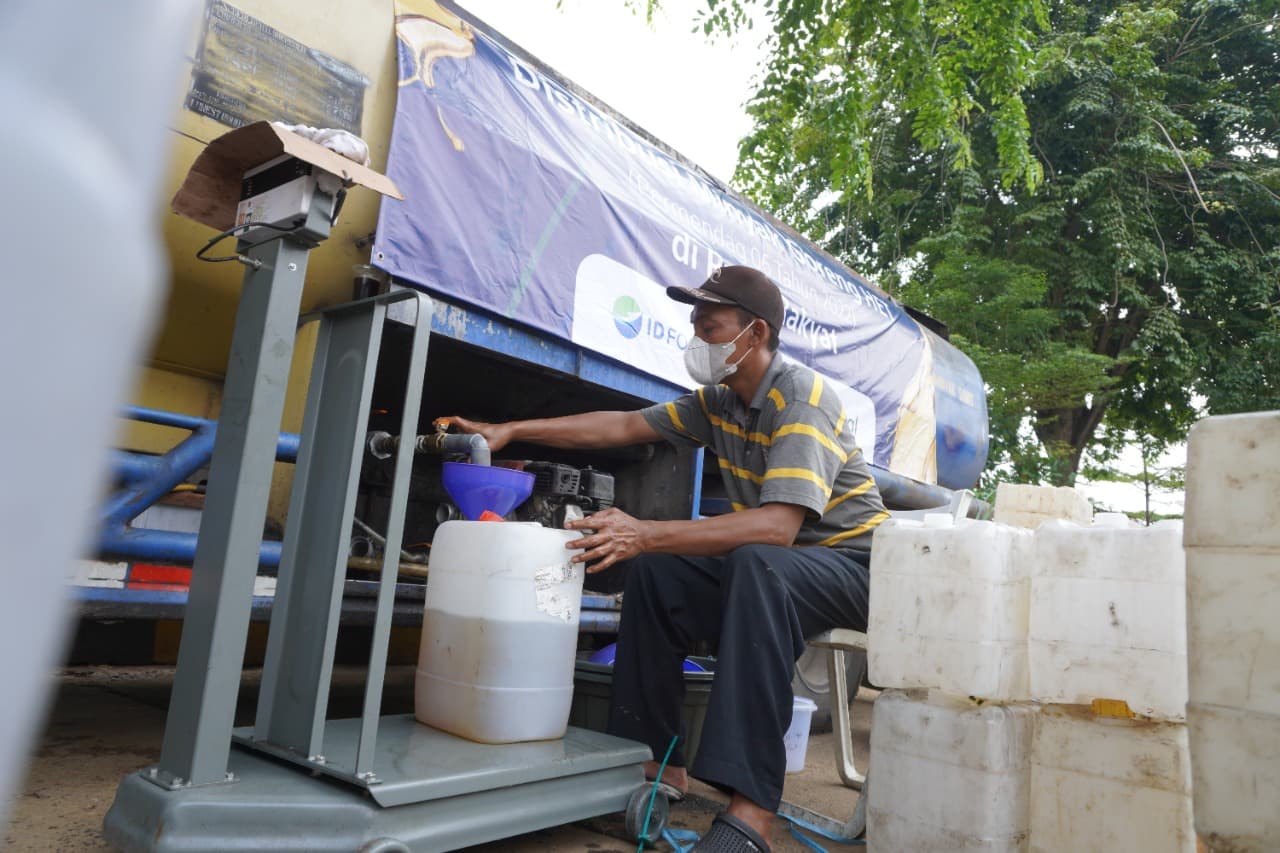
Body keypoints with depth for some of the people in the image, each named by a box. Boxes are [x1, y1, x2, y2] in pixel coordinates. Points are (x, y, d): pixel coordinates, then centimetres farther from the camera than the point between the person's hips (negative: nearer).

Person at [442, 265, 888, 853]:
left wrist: (647, 534, -42)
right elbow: (624, 426, 4)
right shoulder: (719, 402, 3)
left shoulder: (804, 399, -22)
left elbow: (778, 527, -36)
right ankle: (658, 761, 0)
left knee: (757, 566, -38)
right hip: (769, 569, 8)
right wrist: (512, 430, 1)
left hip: (854, 566, -8)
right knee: (654, 570, -6)